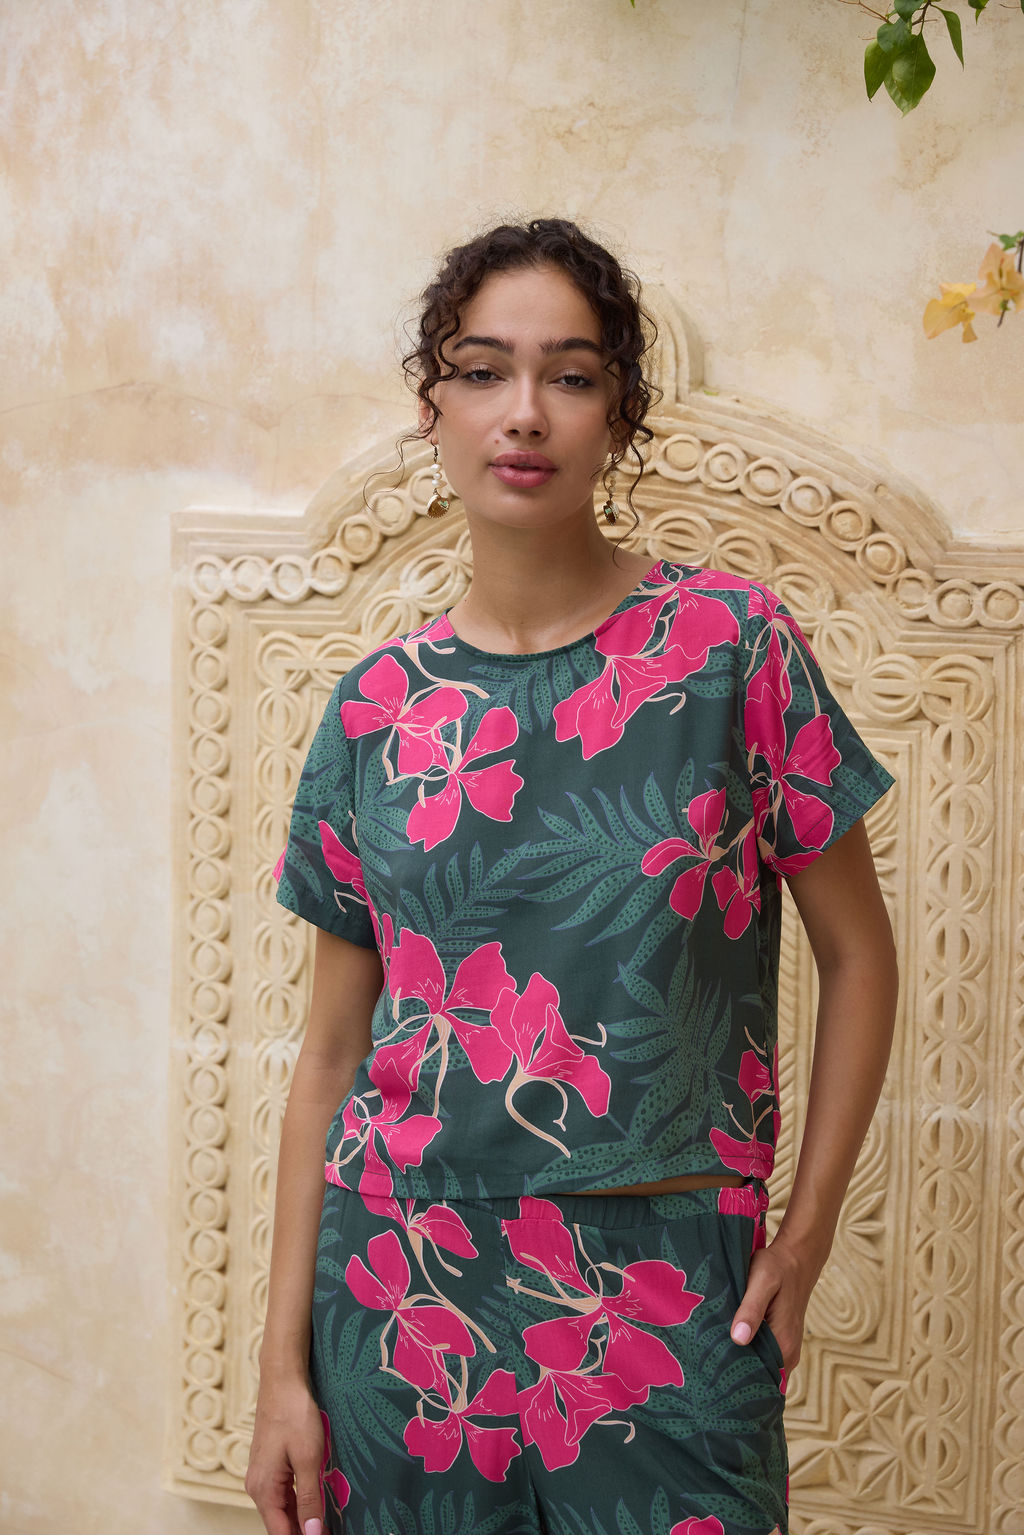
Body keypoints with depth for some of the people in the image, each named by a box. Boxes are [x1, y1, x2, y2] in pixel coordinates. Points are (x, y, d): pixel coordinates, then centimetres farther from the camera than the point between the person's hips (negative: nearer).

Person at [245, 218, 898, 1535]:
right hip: (404, 1293, 2)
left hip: (669, 1302, -1)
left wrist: (808, 1232, -4)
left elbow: (856, 955, 1)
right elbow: (333, 1049, 4)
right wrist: (284, 1364, 2)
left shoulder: (734, 647, -5)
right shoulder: (379, 707, 1)